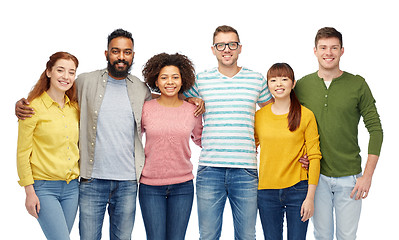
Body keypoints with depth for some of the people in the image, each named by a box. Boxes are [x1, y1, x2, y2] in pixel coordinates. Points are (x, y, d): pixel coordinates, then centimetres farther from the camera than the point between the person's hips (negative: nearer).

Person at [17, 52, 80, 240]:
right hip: (44, 188, -5)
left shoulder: (75, 107, 8)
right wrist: (29, 192, -10)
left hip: (71, 187, 6)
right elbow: (23, 153, -7)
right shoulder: (34, 107, -8)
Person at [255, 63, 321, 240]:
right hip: (267, 191, 2)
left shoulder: (306, 116, -3)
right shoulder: (259, 116, 4)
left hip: (298, 190, -2)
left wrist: (310, 197, -8)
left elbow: (314, 157, -3)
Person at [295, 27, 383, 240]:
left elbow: (375, 129, -2)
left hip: (349, 177, -1)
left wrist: (368, 175, -8)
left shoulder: (358, 85, -3)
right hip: (316, 175, 1)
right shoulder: (302, 85, 1)